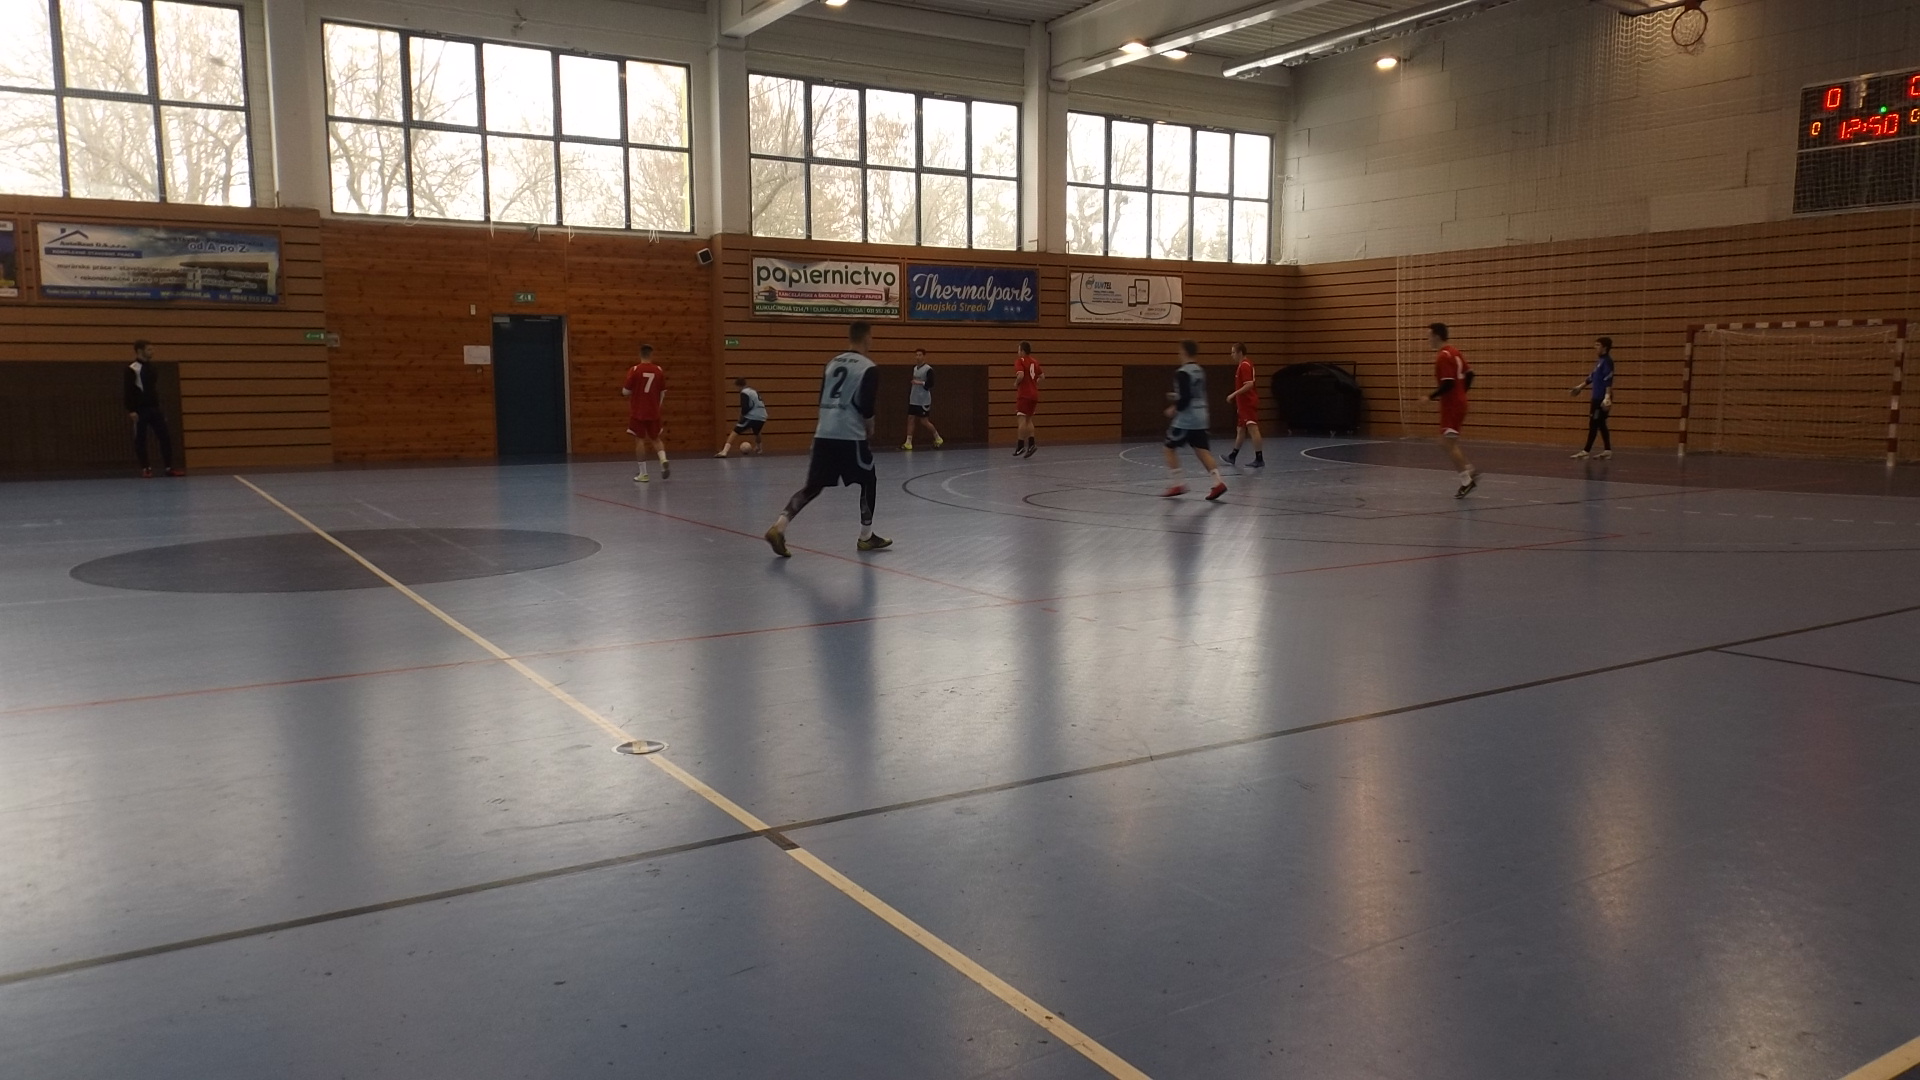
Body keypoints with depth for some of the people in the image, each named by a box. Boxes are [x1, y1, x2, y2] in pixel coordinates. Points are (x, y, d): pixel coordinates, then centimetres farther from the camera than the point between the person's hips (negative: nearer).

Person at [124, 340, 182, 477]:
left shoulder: (152, 368, 14)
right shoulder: (132, 369, -8)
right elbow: (127, 391, -12)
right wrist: (131, 410, -18)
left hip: (155, 408, 7)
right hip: (140, 410, -6)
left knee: (165, 436, 1)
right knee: (140, 440, 1)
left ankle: (169, 467, 4)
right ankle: (146, 468, 9)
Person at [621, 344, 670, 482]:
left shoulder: (634, 370, -8)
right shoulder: (659, 370, 0)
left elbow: (625, 391, -6)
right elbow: (663, 393, 6)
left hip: (637, 412, -2)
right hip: (654, 412, 3)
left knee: (639, 440, 3)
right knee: (655, 438, 16)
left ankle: (643, 473, 3)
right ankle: (663, 460, -9)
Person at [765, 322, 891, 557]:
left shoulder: (833, 363, 17)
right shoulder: (868, 368, -5)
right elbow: (866, 406, -12)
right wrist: (869, 426, 6)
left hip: (823, 433, 6)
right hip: (850, 435, -6)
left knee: (814, 486, 7)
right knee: (869, 481, 12)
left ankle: (779, 526, -8)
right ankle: (866, 537, 18)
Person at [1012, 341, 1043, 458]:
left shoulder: (1020, 361, -9)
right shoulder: (1034, 361, 12)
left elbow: (1021, 375, -24)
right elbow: (1042, 376, 17)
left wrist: (1016, 383, -7)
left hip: (1024, 394, -7)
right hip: (1034, 394, 7)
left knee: (1021, 419, -6)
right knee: (1028, 420, 15)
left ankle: (1020, 446, -9)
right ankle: (1031, 444, 6)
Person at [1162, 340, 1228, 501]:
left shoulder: (1182, 373, -15)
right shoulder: (1201, 371, 11)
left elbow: (1185, 399, -21)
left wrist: (1174, 409, -6)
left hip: (1185, 419, -8)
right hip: (1200, 418, 8)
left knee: (1170, 448, 8)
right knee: (1201, 450, 6)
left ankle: (1177, 484, 7)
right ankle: (1218, 482, -9)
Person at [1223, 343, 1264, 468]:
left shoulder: (1244, 366, -16)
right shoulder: (1245, 365, 15)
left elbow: (1249, 384, -25)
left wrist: (1234, 394, -23)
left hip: (1248, 404, -11)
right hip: (1244, 404, 11)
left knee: (1253, 429, -12)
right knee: (1240, 430, 19)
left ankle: (1259, 459, -15)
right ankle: (1233, 456, 30)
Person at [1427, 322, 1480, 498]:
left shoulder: (1443, 356, -17)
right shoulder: (1454, 352, 12)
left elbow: (1448, 383, -24)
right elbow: (1469, 374, 16)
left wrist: (1431, 397, -15)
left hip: (1451, 405, -10)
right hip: (1458, 402, 10)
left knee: (1447, 443, -8)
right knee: (1449, 443, 16)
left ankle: (1466, 479, -7)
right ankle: (1470, 471, 17)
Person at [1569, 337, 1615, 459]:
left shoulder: (1607, 362, -13)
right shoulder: (1600, 362, 15)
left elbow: (1609, 381, -22)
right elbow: (1593, 377, 27)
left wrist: (1607, 397, -30)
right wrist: (1580, 387, 35)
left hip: (1602, 398, -9)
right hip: (1597, 398, 9)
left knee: (1593, 423, -6)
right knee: (1600, 424, 10)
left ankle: (1586, 451, -4)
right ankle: (1607, 450, 13)